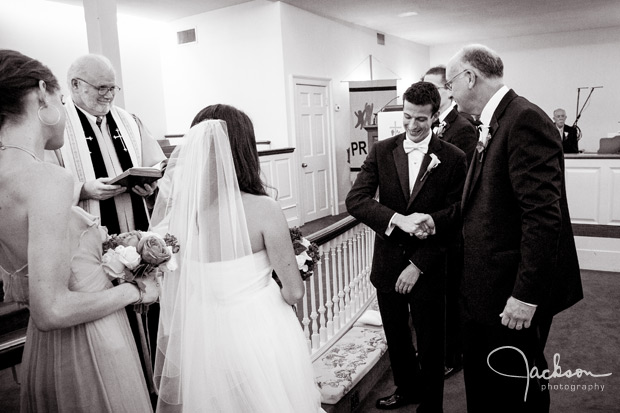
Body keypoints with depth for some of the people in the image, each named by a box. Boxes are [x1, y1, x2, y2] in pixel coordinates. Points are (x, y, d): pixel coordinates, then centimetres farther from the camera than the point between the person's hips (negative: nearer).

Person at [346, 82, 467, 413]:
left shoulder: (453, 158, -8)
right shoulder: (381, 152, -2)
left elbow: (455, 218, -10)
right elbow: (355, 200, -12)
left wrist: (418, 265, -14)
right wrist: (398, 219, -27)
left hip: (428, 267, -3)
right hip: (387, 263, 3)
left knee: (430, 344, 13)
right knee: (396, 337, 22)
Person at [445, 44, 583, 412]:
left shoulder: (525, 119, -19)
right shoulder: (492, 124, 11)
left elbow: (544, 214, -25)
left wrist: (526, 295, -23)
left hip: (515, 292, -9)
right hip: (485, 288, 9)